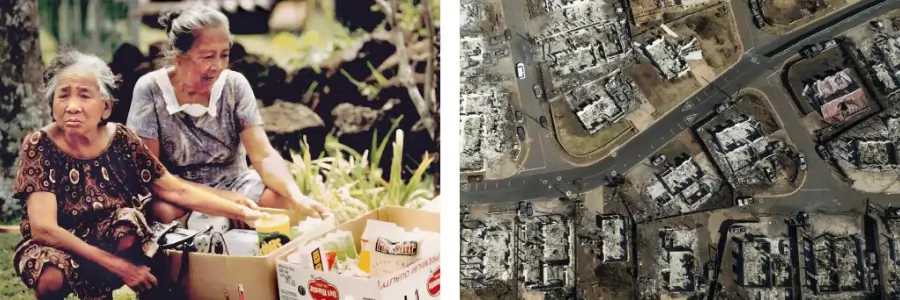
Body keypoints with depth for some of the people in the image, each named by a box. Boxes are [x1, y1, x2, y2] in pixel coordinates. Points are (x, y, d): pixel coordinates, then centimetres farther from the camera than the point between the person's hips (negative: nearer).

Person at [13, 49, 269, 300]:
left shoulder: (121, 141, -11)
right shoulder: (40, 145, -19)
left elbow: (177, 191, -6)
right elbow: (43, 229, -26)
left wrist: (242, 212, -13)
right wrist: (118, 265, -31)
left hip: (111, 241, 2)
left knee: (129, 220, -29)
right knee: (53, 277, -35)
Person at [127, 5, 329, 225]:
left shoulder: (235, 85, -8)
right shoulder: (151, 89, -14)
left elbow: (264, 156, -14)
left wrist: (297, 196, -34)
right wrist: (217, 196, -25)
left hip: (233, 184, 2)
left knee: (289, 204, -25)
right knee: (162, 212, -36)